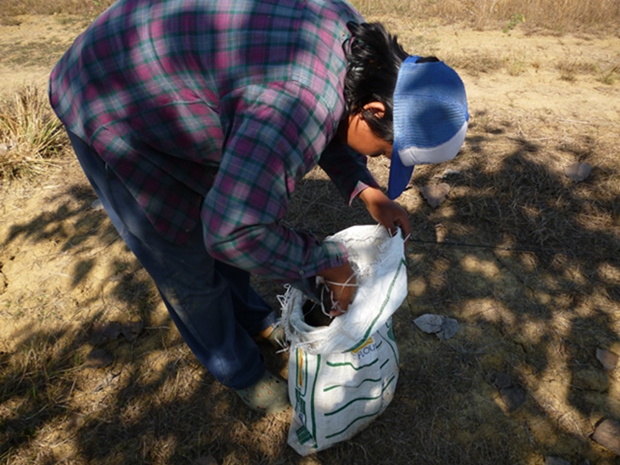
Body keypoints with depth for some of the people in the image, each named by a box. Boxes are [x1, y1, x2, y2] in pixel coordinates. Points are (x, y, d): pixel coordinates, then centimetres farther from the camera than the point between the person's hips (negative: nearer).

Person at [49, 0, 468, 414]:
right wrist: (331, 266, -24)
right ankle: (238, 370, 29)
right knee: (188, 261, 3)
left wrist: (367, 190, -4)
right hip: (111, 110, -8)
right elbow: (235, 232, -38)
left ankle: (252, 321, 44)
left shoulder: (351, 38, -9)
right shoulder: (302, 102, -38)